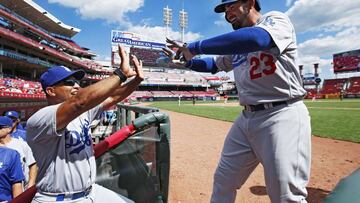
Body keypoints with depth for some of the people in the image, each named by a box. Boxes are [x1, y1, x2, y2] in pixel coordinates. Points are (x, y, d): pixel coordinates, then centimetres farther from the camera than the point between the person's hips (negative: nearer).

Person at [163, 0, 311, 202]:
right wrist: (186, 60, 10)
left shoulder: (276, 19, -6)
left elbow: (254, 38, -29)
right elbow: (214, 64, 28)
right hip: (247, 117, 8)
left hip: (282, 116, -7)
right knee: (223, 179, 15)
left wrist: (196, 47, -24)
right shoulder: (236, 42, 16)